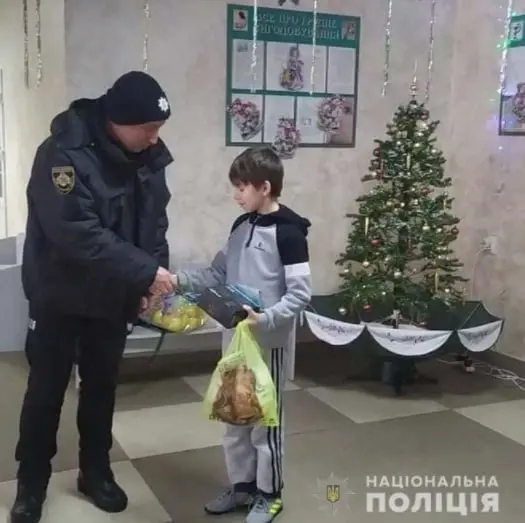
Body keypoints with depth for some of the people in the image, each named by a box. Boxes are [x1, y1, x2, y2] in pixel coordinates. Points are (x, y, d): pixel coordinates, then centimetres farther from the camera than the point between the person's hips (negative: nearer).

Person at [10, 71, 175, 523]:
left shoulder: (149, 156, -3)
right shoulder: (64, 153, -24)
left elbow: (154, 221, 5)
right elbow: (78, 235, -31)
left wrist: (151, 276, -8)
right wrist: (146, 272, -30)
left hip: (113, 296, 5)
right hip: (61, 296, -5)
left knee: (102, 386, 16)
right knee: (46, 390, 7)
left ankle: (96, 472, 33)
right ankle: (31, 484, 26)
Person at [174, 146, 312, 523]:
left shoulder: (288, 231, -16)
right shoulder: (241, 226, 7)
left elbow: (301, 293, -19)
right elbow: (219, 274, 12)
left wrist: (265, 319, -29)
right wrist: (180, 280, -2)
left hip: (270, 342, -7)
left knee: (266, 418, 7)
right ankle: (242, 485, 33)